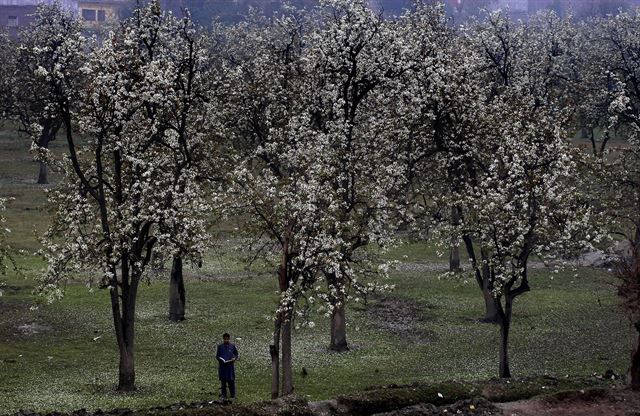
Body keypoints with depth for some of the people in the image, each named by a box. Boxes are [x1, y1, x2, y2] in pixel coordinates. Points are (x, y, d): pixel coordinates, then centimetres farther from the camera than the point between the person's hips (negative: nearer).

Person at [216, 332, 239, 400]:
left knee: (231, 381, -2)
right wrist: (220, 359, -13)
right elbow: (217, 356, 8)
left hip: (230, 365, 0)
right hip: (222, 366, 0)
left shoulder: (232, 346, 4)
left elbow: (236, 354, 11)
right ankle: (223, 395, 12)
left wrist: (234, 358, -9)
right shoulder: (220, 346, 4)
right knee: (223, 381, 4)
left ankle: (233, 395, 8)